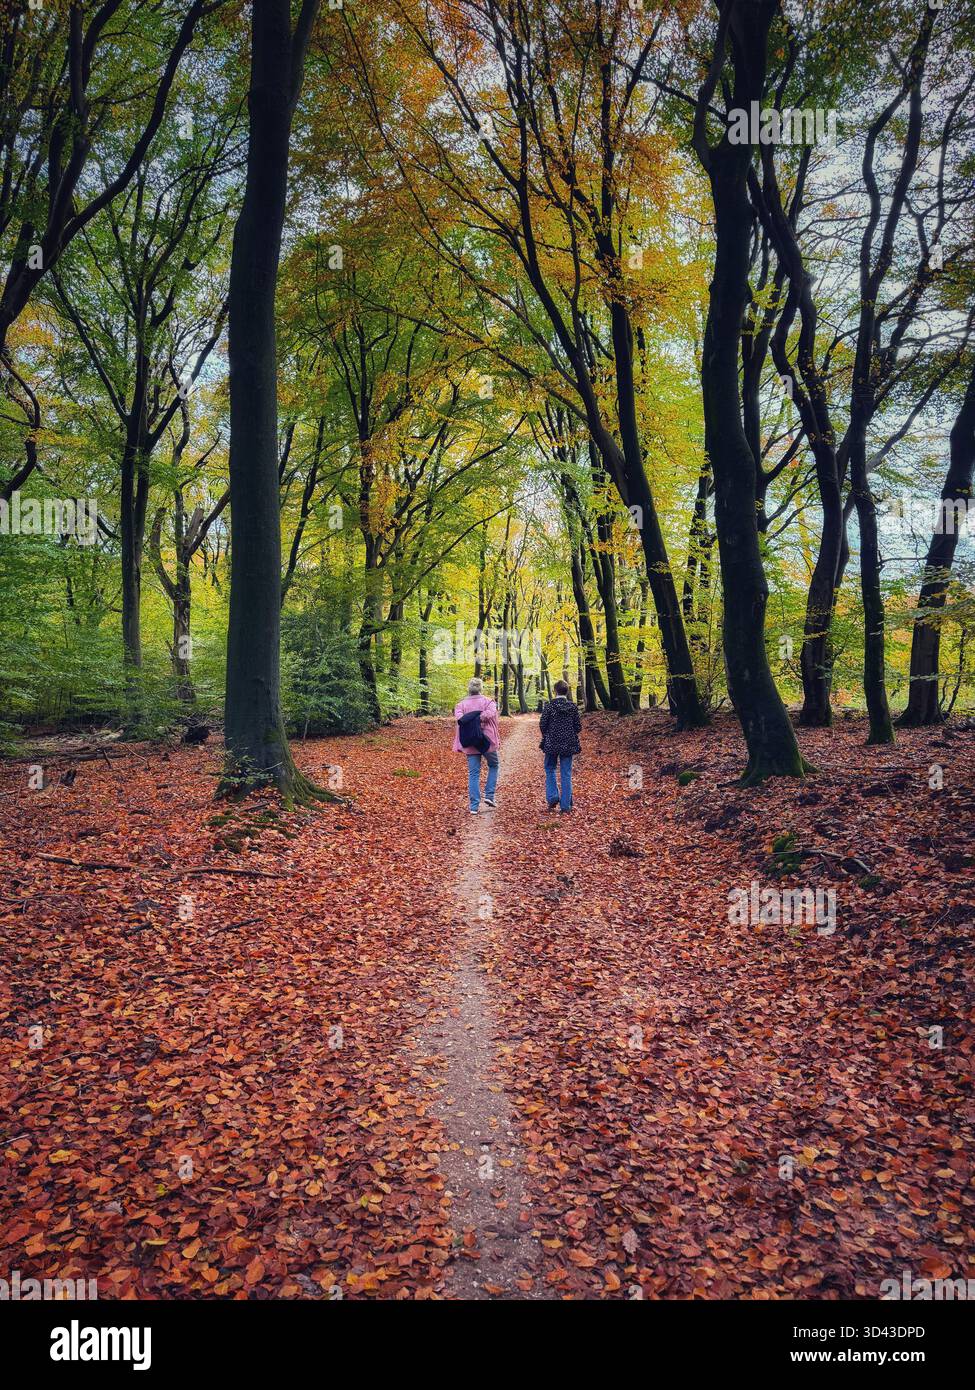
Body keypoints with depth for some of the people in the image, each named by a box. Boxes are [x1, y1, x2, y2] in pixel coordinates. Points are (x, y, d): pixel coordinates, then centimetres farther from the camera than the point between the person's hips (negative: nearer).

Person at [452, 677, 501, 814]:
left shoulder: (461, 704, 5)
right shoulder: (488, 702, 0)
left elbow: (458, 717, -14)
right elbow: (490, 713, -21)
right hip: (487, 741, -1)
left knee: (473, 773, 5)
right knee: (493, 766, 22)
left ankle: (474, 806, 1)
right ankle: (489, 796, 12)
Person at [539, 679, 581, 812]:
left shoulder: (549, 705, -8)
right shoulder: (573, 706, -1)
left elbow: (542, 724, -6)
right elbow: (578, 726, 1)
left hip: (551, 743, -1)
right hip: (568, 744, 2)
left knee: (550, 770, 18)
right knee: (566, 774, 5)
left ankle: (553, 798, 3)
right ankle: (565, 807, 5)